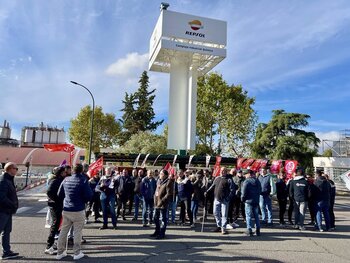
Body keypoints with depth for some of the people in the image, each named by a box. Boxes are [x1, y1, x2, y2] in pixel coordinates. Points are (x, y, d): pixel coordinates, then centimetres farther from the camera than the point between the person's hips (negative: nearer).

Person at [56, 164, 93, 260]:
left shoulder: (66, 179, 1)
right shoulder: (83, 180, -14)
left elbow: (59, 194, 9)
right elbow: (89, 196, -15)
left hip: (66, 210, 5)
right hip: (78, 211, -5)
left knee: (63, 231, 14)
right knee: (77, 232, 6)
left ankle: (60, 252, 23)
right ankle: (77, 253, 14)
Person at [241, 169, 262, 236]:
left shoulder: (246, 181, -14)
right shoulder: (257, 181, 8)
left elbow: (244, 192, -15)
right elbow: (260, 191, 14)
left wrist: (242, 199, -1)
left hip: (249, 201, -6)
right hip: (256, 201, 6)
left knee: (249, 216, 1)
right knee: (256, 216, 15)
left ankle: (249, 230, 1)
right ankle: (257, 230, 19)